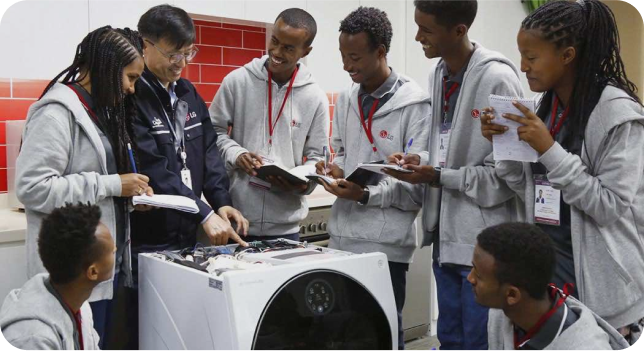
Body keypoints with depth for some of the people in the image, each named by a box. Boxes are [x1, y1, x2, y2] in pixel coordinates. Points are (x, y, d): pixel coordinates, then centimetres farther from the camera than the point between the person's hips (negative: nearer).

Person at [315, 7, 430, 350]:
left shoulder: (414, 104, -10)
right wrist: (335, 168, -2)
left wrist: (367, 195, -22)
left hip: (385, 241, -6)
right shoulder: (345, 99, 10)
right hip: (342, 234, 6)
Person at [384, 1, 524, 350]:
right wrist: (421, 161, -2)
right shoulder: (438, 76, 9)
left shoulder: (497, 78, -16)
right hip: (446, 234, 8)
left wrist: (439, 177, -19)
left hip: (484, 240, -8)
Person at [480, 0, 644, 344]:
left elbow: (612, 207, -20)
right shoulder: (546, 105, 4)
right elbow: (532, 191, 8)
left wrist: (550, 150, -24)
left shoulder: (616, 111, -16)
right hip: (544, 263, 6)